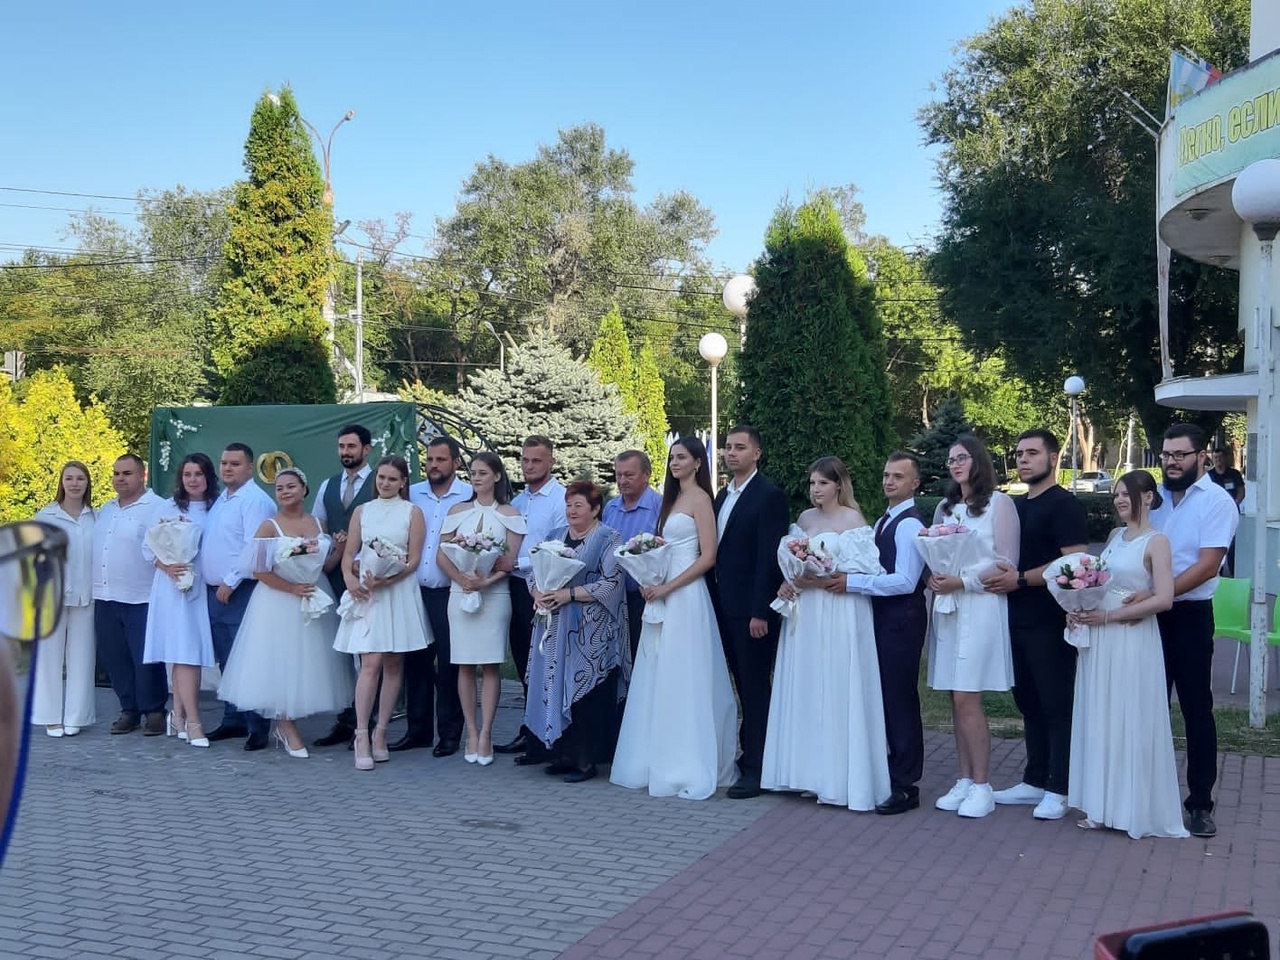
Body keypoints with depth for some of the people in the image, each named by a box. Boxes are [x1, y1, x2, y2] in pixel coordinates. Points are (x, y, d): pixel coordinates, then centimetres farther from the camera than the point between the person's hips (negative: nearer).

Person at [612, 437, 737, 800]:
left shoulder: (699, 498, -7)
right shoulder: (673, 498, 18)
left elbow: (708, 556, -14)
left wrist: (668, 587, -16)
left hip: (685, 595, -9)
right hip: (662, 595, 9)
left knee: (683, 680, -5)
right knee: (659, 680, 9)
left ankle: (687, 768, 2)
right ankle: (660, 762, 16)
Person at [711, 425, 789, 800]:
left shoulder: (769, 495, -11)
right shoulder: (722, 496, 15)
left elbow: (769, 557, -16)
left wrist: (760, 612, -19)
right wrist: (716, 601, 12)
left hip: (752, 610, -8)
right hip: (726, 608, 8)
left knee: (755, 688, -2)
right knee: (744, 686, 13)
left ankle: (756, 769, 3)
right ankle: (749, 755, 21)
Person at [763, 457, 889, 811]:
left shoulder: (853, 520, -6)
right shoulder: (805, 518, 13)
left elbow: (862, 572, -13)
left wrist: (820, 581, -19)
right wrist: (788, 583, -3)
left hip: (838, 618, -7)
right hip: (804, 615, 7)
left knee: (835, 692, -4)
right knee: (803, 691, 8)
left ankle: (840, 778, 4)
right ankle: (809, 771, 16)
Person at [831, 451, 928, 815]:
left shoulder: (909, 524, -15)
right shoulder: (884, 521, 15)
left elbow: (905, 581, -23)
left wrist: (852, 582, -21)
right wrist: (847, 577, 2)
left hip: (901, 620, -9)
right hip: (883, 617, 9)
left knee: (900, 700, -3)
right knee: (885, 698, 14)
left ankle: (905, 786, 5)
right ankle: (891, 772, 24)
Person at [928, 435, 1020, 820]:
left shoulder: (999, 503, -2)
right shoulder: (944, 507, 16)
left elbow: (1006, 562, -7)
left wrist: (962, 581, -15)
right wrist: (934, 579, -3)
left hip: (980, 607, -6)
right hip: (946, 607, 6)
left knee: (967, 699, -10)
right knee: (957, 700, 5)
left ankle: (981, 786, -2)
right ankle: (965, 780, 11)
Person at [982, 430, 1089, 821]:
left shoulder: (1064, 505, -9)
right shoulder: (1015, 504, 15)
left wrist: (1021, 579, -20)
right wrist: (1000, 577, 4)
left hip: (1049, 622, -8)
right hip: (1018, 619, 8)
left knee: (1056, 704, 0)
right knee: (1028, 701, 13)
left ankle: (1058, 789, 7)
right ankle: (1034, 781, 22)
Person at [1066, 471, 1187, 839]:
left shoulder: (1156, 542, -9)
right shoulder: (1115, 536, 12)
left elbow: (1163, 599, -18)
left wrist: (1107, 616, -19)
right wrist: (1083, 611, 0)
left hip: (1133, 641, -7)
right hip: (1099, 641, 7)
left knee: (1131, 722, -1)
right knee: (1100, 720, 10)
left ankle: (1138, 810, 10)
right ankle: (1104, 805, 19)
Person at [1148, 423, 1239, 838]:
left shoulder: (1217, 501, -9)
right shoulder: (1155, 497, 8)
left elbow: (1207, 565, -18)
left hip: (1189, 616, -5)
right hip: (1149, 616, 5)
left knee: (1196, 709, 2)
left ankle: (1200, 803, 9)